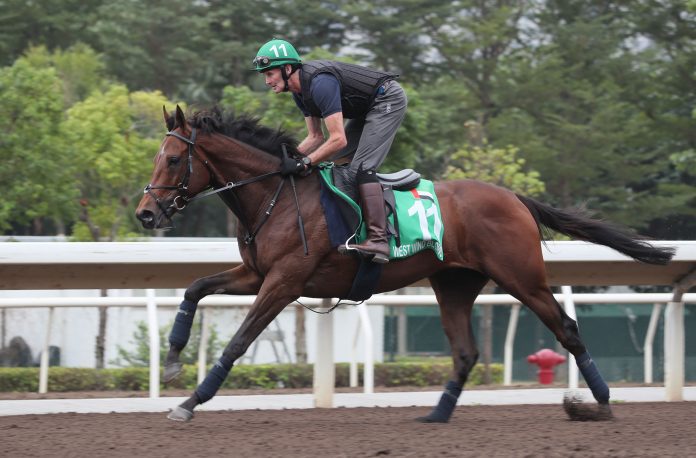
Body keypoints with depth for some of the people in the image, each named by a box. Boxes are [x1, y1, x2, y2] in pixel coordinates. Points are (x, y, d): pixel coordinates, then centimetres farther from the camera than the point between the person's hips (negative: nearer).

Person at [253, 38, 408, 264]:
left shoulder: (320, 83, -30)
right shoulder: (299, 91, 1)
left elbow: (338, 139, -33)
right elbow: (316, 137, 8)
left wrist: (304, 163, -32)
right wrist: (289, 156, -6)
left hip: (388, 100, -11)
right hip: (367, 108, 11)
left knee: (360, 167, -21)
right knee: (331, 163, 11)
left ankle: (378, 240, -29)